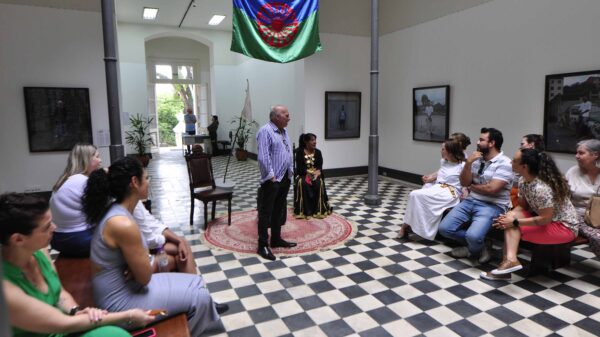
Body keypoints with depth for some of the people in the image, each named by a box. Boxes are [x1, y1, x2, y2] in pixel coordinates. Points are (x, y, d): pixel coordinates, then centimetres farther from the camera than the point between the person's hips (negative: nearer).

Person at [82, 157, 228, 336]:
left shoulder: (116, 210, 0)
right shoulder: (124, 224, -30)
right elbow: (145, 277, -22)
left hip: (123, 286, 9)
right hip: (120, 302, -9)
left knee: (196, 283, 13)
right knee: (199, 295, -1)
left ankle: (205, 310, 42)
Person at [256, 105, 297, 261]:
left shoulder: (284, 131, 15)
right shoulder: (265, 131, -14)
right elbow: (263, 157, -21)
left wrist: (291, 170, 15)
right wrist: (271, 176, -21)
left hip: (285, 178, 9)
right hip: (272, 180, -9)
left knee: (279, 211, 16)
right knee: (266, 213, -3)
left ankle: (276, 239, 28)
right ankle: (263, 245, 3)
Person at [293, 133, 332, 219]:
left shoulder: (318, 152, 6)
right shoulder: (300, 151, -3)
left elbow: (320, 167, -1)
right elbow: (299, 167, -10)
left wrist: (316, 173, -22)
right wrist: (308, 173, -23)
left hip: (315, 174, 2)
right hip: (303, 174, -2)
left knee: (319, 183, -30)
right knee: (303, 184, -34)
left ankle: (318, 210, -24)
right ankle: (305, 211, -29)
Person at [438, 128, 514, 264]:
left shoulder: (504, 163, -10)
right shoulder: (477, 159, 11)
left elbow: (491, 189, -19)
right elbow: (464, 182, 6)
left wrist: (472, 186, -1)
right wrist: (468, 163, -8)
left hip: (492, 206, -7)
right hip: (471, 201, 7)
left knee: (473, 236, -30)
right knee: (444, 228, -8)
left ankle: (473, 249, 8)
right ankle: (477, 244, 12)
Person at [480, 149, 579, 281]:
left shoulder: (541, 188, -30)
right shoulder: (523, 180, -5)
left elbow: (545, 219, -27)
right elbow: (522, 205, 5)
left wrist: (515, 222, -24)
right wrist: (510, 215, -15)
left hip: (564, 226, -8)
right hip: (547, 218, 8)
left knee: (512, 226, -19)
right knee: (510, 221, -14)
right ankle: (510, 259, -26)